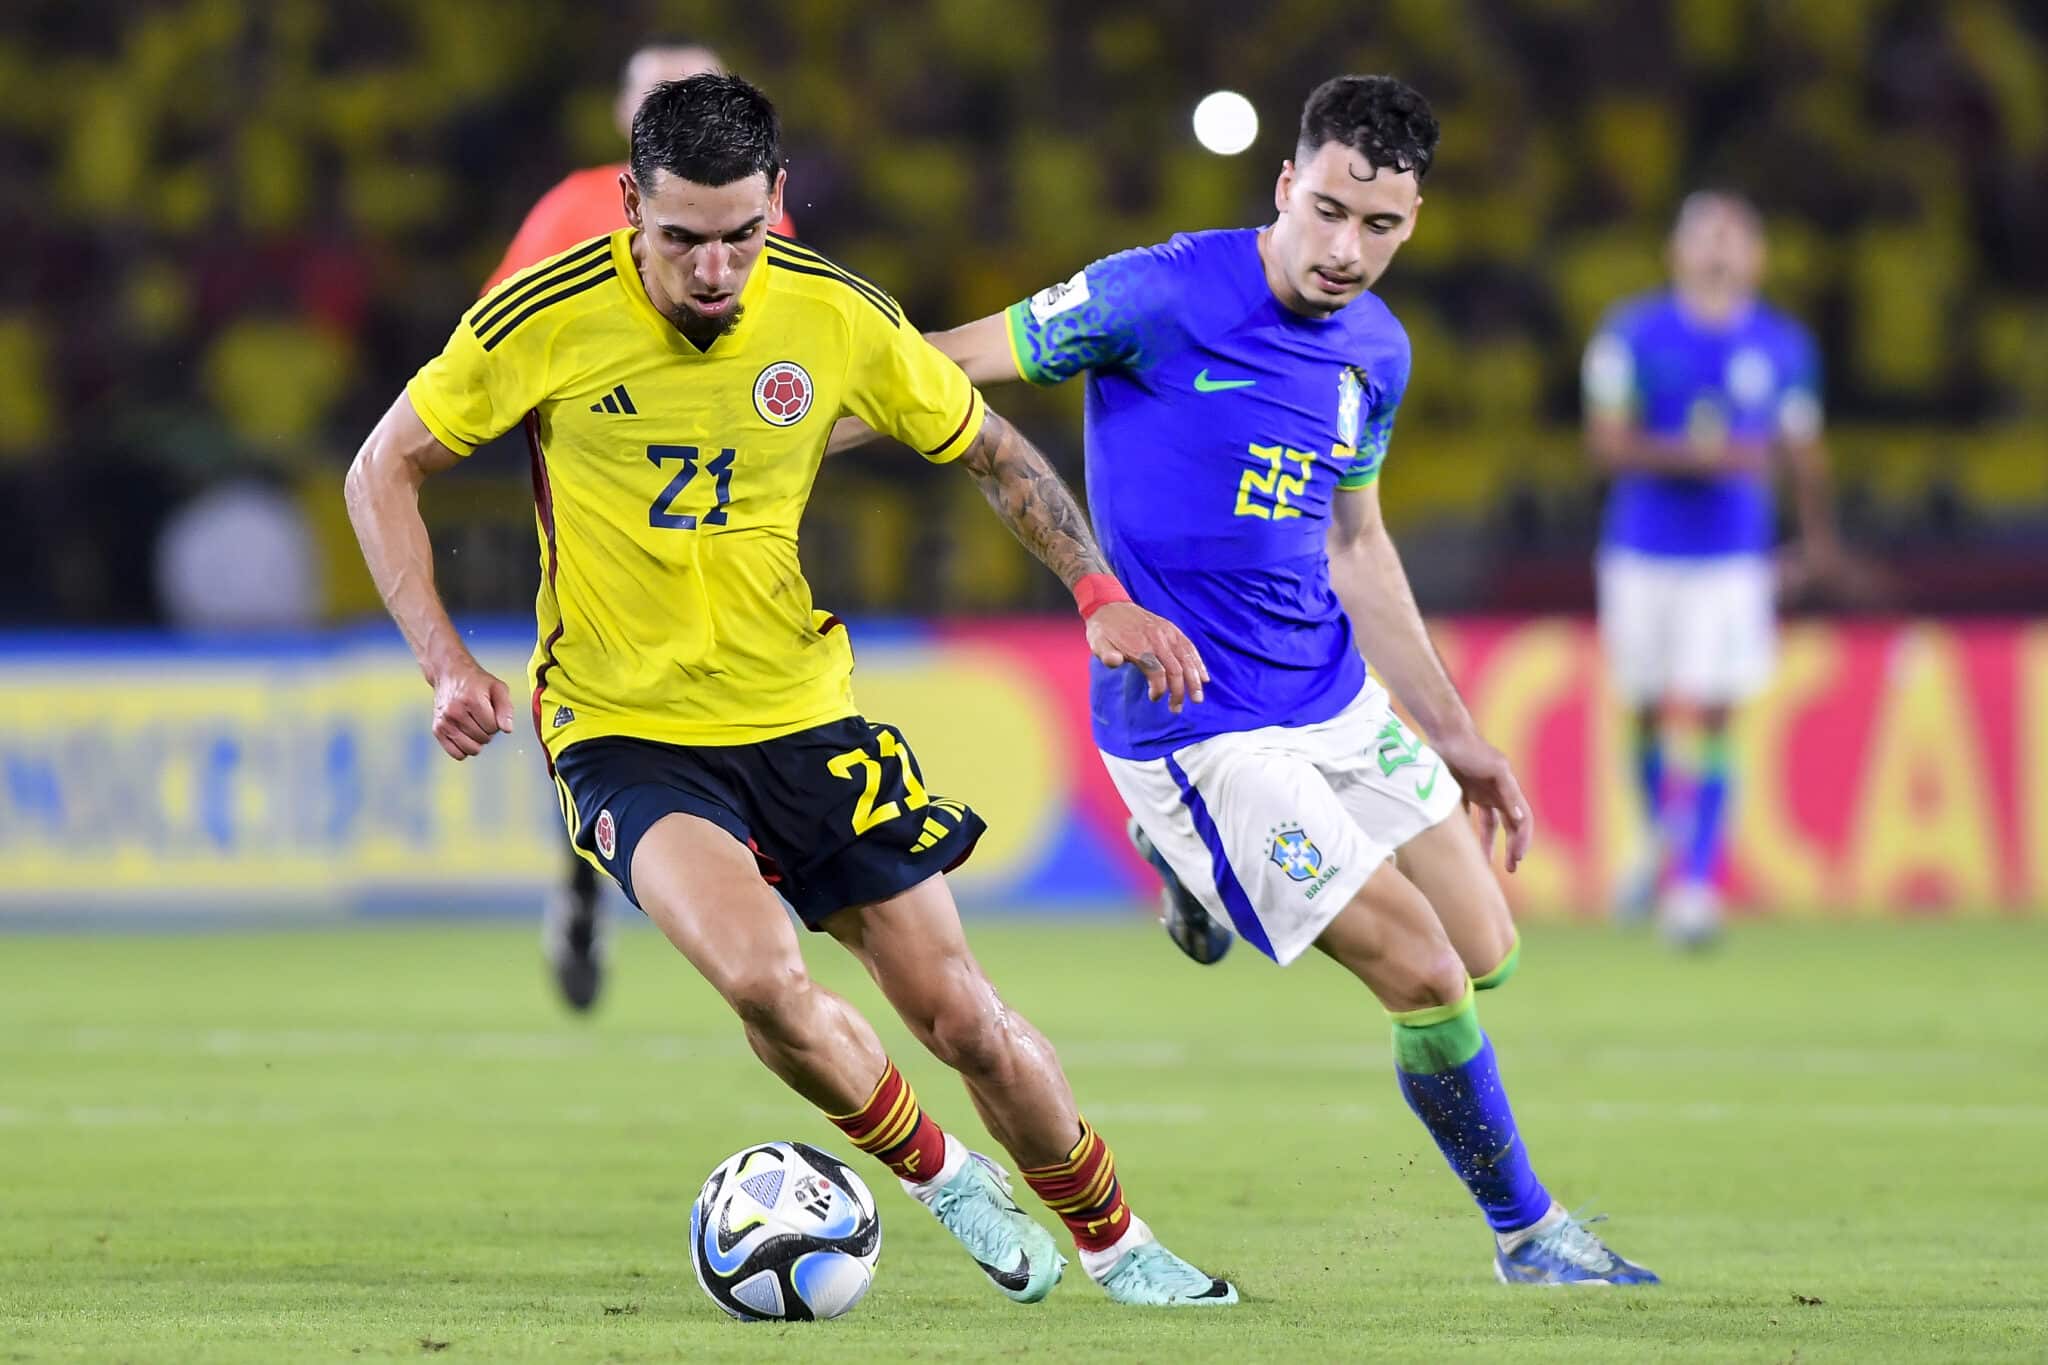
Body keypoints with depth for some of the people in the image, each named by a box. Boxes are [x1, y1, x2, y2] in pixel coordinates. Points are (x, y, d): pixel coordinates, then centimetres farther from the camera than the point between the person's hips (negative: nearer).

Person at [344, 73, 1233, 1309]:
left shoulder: (837, 316, -8)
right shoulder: (543, 323, -15)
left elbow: (990, 450, 9)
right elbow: (385, 473, -2)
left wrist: (1101, 595, -2)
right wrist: (450, 666, -12)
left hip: (804, 718, 3)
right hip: (623, 732, -2)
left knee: (963, 1019, 3)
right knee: (763, 977, -29)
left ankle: (1115, 1242, 28)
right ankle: (943, 1174, -1)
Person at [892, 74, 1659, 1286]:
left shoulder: (1377, 350, 4)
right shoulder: (1162, 297, -18)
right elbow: (950, 367, -12)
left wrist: (1453, 731, 19)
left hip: (1336, 697, 7)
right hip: (1200, 733, -7)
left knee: (1488, 955, 8)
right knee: (1426, 979, -7)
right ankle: (1528, 1232, 11)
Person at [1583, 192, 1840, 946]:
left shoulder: (1784, 347, 3)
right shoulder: (1631, 334, -3)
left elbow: (1804, 450, 16)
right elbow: (1607, 441, -10)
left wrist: (1818, 537, 24)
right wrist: (1693, 455, -23)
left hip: (1734, 558, 0)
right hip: (1642, 551, 0)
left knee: (1710, 717, -10)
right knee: (1648, 714, 11)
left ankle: (1696, 884, -10)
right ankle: (1662, 841, 37)